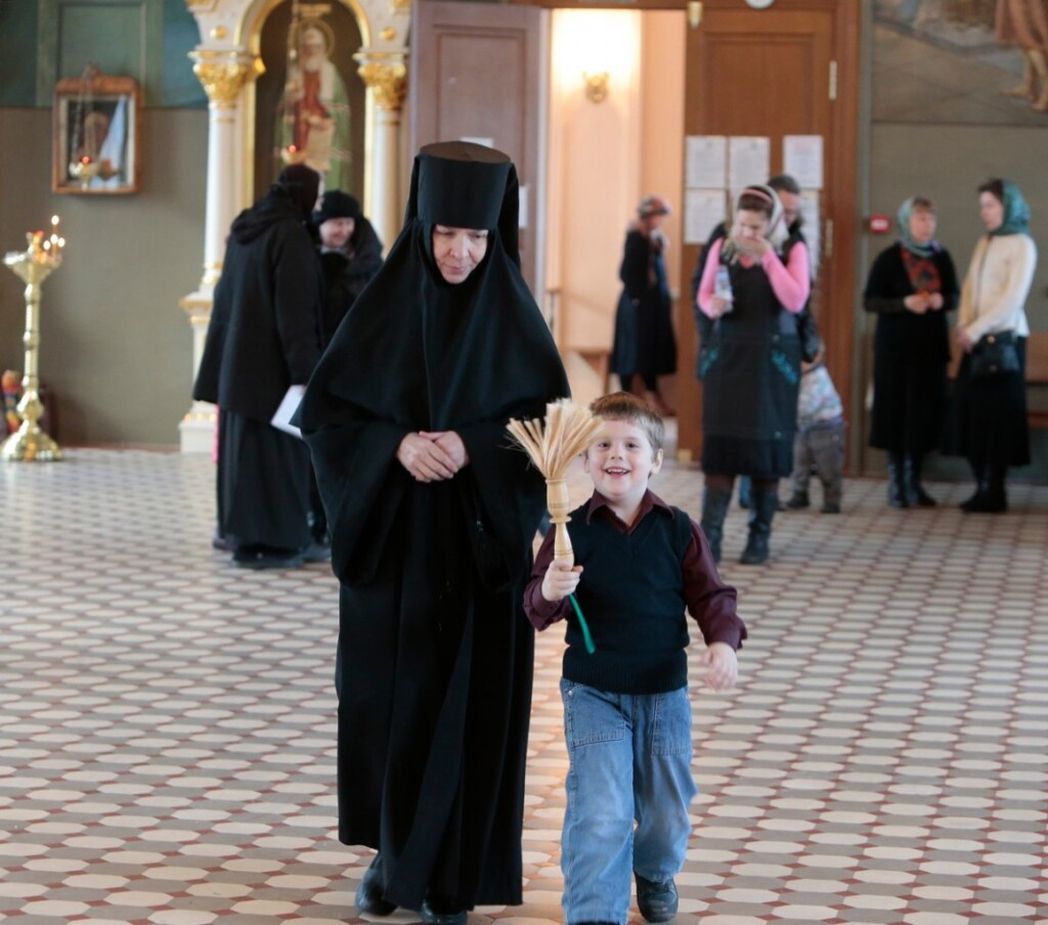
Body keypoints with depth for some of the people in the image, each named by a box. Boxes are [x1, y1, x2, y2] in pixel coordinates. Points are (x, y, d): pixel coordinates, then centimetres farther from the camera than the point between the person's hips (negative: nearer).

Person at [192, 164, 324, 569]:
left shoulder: (243, 229, 10)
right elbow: (296, 311, -20)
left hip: (238, 358, 8)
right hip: (272, 363, -8)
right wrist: (305, 371, -19)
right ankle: (268, 542, -1)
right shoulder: (290, 236, -16)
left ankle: (240, 531, 22)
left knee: (243, 442, 14)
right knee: (275, 448, -2)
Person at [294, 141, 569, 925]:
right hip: (394, 540, 1)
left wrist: (472, 448, -20)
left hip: (480, 544, -1)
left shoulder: (514, 316, -3)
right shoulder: (383, 306, -2)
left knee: (468, 701, 1)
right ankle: (393, 852, 23)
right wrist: (396, 444, -20)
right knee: (388, 695, 6)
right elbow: (324, 411, -3)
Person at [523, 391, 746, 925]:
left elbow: (710, 595, 0)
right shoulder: (572, 530, -8)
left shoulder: (678, 530, -3)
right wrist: (549, 592, -33)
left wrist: (722, 641, -19)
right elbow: (538, 608, -9)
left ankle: (655, 873, 47)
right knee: (601, 812, -13)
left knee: (667, 809, 17)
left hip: (664, 693, 2)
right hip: (593, 694, -2)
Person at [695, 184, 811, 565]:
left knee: (765, 443, 3)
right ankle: (709, 536, -5)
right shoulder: (722, 248, 3)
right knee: (719, 441, -4)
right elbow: (704, 294, 10)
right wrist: (712, 305, -13)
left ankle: (759, 537, 11)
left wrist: (767, 258, -20)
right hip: (727, 353, 2)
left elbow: (796, 301, -14)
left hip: (771, 358, -2)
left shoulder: (791, 250, -3)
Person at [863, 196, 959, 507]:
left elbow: (954, 296, 14)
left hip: (931, 345, 3)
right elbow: (870, 300, -5)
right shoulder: (889, 259, -4)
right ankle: (896, 481, 8)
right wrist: (905, 304, -19)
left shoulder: (941, 257, 7)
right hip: (895, 346, -3)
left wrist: (941, 301, -9)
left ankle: (913, 480, 13)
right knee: (896, 411, -2)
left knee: (926, 411, 2)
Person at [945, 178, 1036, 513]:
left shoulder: (1021, 245, -5)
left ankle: (995, 492, 0)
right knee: (971, 411, 2)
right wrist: (963, 326, -2)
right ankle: (983, 488, 8)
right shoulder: (985, 243, 16)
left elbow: (1013, 297, -12)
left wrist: (976, 329, -14)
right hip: (976, 339, 6)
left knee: (998, 413, -4)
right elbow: (969, 288, 13)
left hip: (1004, 337, -6)